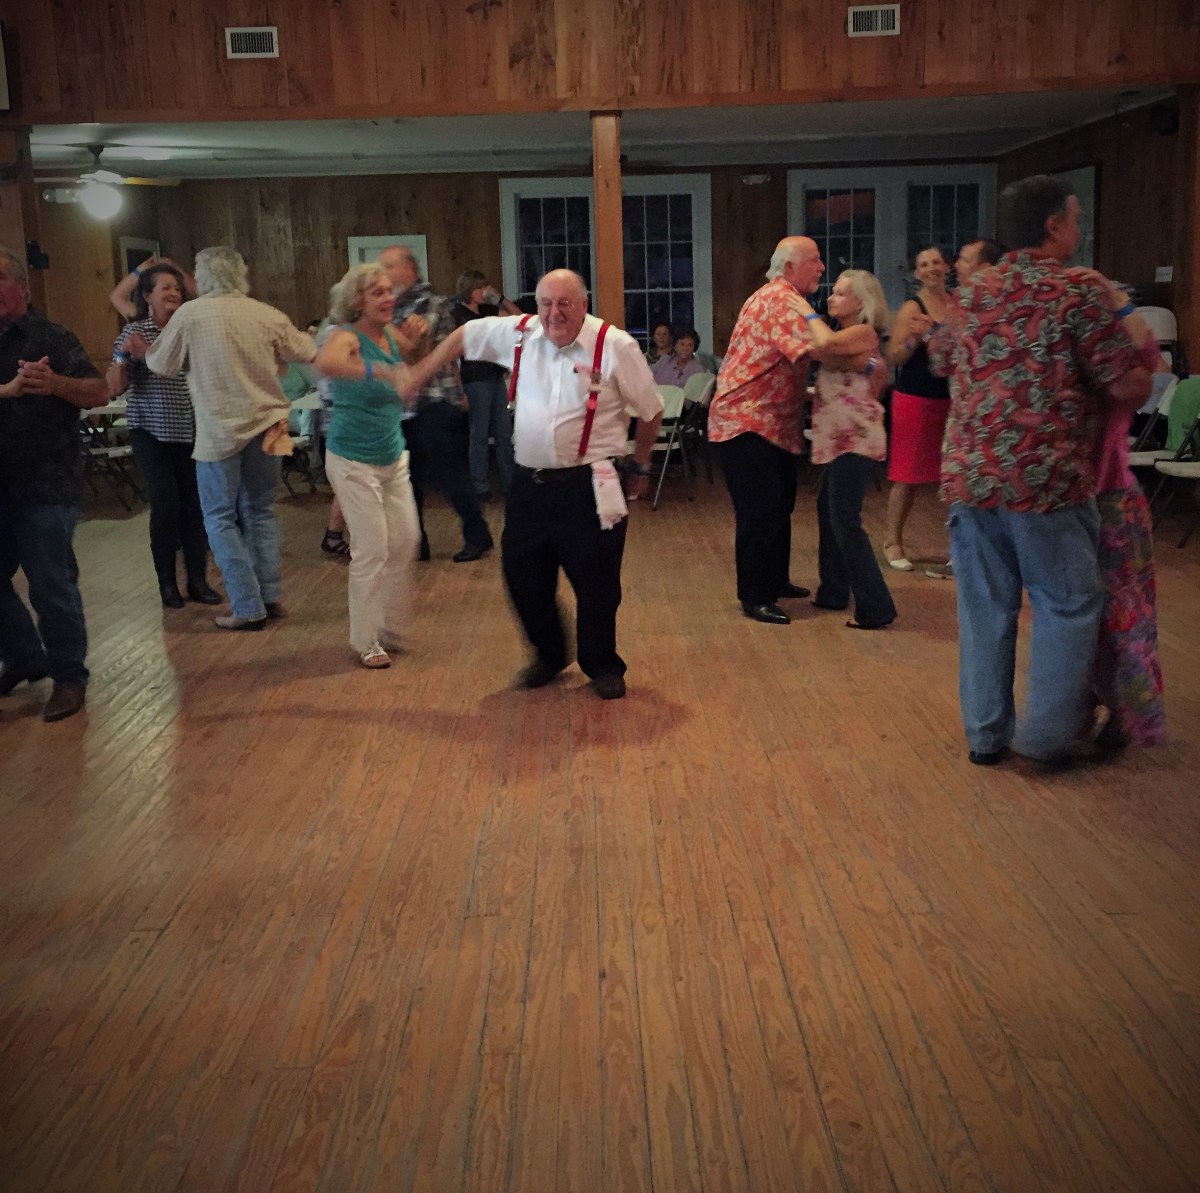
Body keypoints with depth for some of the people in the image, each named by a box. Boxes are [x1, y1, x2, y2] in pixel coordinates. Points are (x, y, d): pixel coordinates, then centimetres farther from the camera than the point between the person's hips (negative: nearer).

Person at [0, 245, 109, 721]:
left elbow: (100, 392, -9)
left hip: (45, 485, -5)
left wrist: (55, 384, -26)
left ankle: (68, 677, 13)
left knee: (51, 585, -1)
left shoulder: (50, 338, -2)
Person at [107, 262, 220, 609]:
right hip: (152, 432, -3)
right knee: (166, 505, -6)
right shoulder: (134, 332, -3)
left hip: (190, 431, 3)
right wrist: (123, 355, -23)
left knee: (195, 504, 2)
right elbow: (116, 388, -9)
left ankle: (198, 580, 13)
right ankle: (167, 582, 8)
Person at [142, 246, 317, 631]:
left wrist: (144, 351, 26)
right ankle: (270, 596, 18)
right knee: (260, 512, 17)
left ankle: (248, 608, 2)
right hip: (265, 426, 4)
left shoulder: (189, 315, -7)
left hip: (220, 433, -3)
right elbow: (308, 352, 14)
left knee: (221, 519, 6)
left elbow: (162, 365, 4)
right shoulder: (268, 315, -1)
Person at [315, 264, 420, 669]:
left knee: (406, 541, 9)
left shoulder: (392, 337, 4)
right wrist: (380, 371, -51)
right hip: (354, 461, -7)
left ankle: (389, 629, 26)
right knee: (372, 550, -5)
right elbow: (326, 363, -41)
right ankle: (366, 641, 10)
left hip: (393, 457, 7)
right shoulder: (347, 336, -17)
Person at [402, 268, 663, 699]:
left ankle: (603, 667, 26)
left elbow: (651, 410, 2)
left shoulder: (615, 346, -9)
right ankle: (548, 656, 36)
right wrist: (416, 378, 23)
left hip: (587, 488, -4)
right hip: (529, 483, 4)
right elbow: (461, 337, 19)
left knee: (596, 584, 2)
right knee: (522, 577, 12)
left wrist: (640, 466, 12)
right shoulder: (518, 334, 3)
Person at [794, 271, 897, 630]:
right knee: (828, 510, 18)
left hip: (856, 439, -10)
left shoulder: (863, 332, -11)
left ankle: (875, 608, -5)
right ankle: (833, 591, 31)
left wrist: (809, 314, -14)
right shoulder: (845, 335, 20)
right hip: (842, 439, 10)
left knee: (845, 519, -10)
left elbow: (825, 345, -28)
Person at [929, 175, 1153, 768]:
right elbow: (1129, 387, -9)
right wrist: (1144, 357, 12)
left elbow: (940, 359, 27)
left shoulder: (973, 292, 10)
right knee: (1068, 604, 8)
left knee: (985, 606, 11)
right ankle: (1046, 734, 10)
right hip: (1047, 479, -5)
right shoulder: (1077, 292, -7)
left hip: (969, 475, 5)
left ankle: (986, 733, 19)